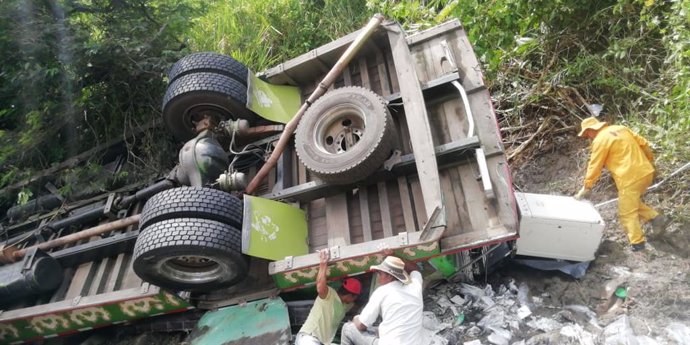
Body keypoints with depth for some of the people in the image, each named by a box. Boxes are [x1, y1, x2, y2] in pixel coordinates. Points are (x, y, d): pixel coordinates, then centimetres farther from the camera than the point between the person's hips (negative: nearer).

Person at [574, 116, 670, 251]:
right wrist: (650, 162, 28)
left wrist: (586, 188, -1)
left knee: (627, 213, 3)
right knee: (633, 202, 27)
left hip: (630, 178, -8)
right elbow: (644, 144, 15)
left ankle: (637, 243, 7)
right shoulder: (621, 128, 12)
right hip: (646, 172, 8)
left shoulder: (600, 140, -10)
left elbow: (594, 166, -8)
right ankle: (656, 218, 16)